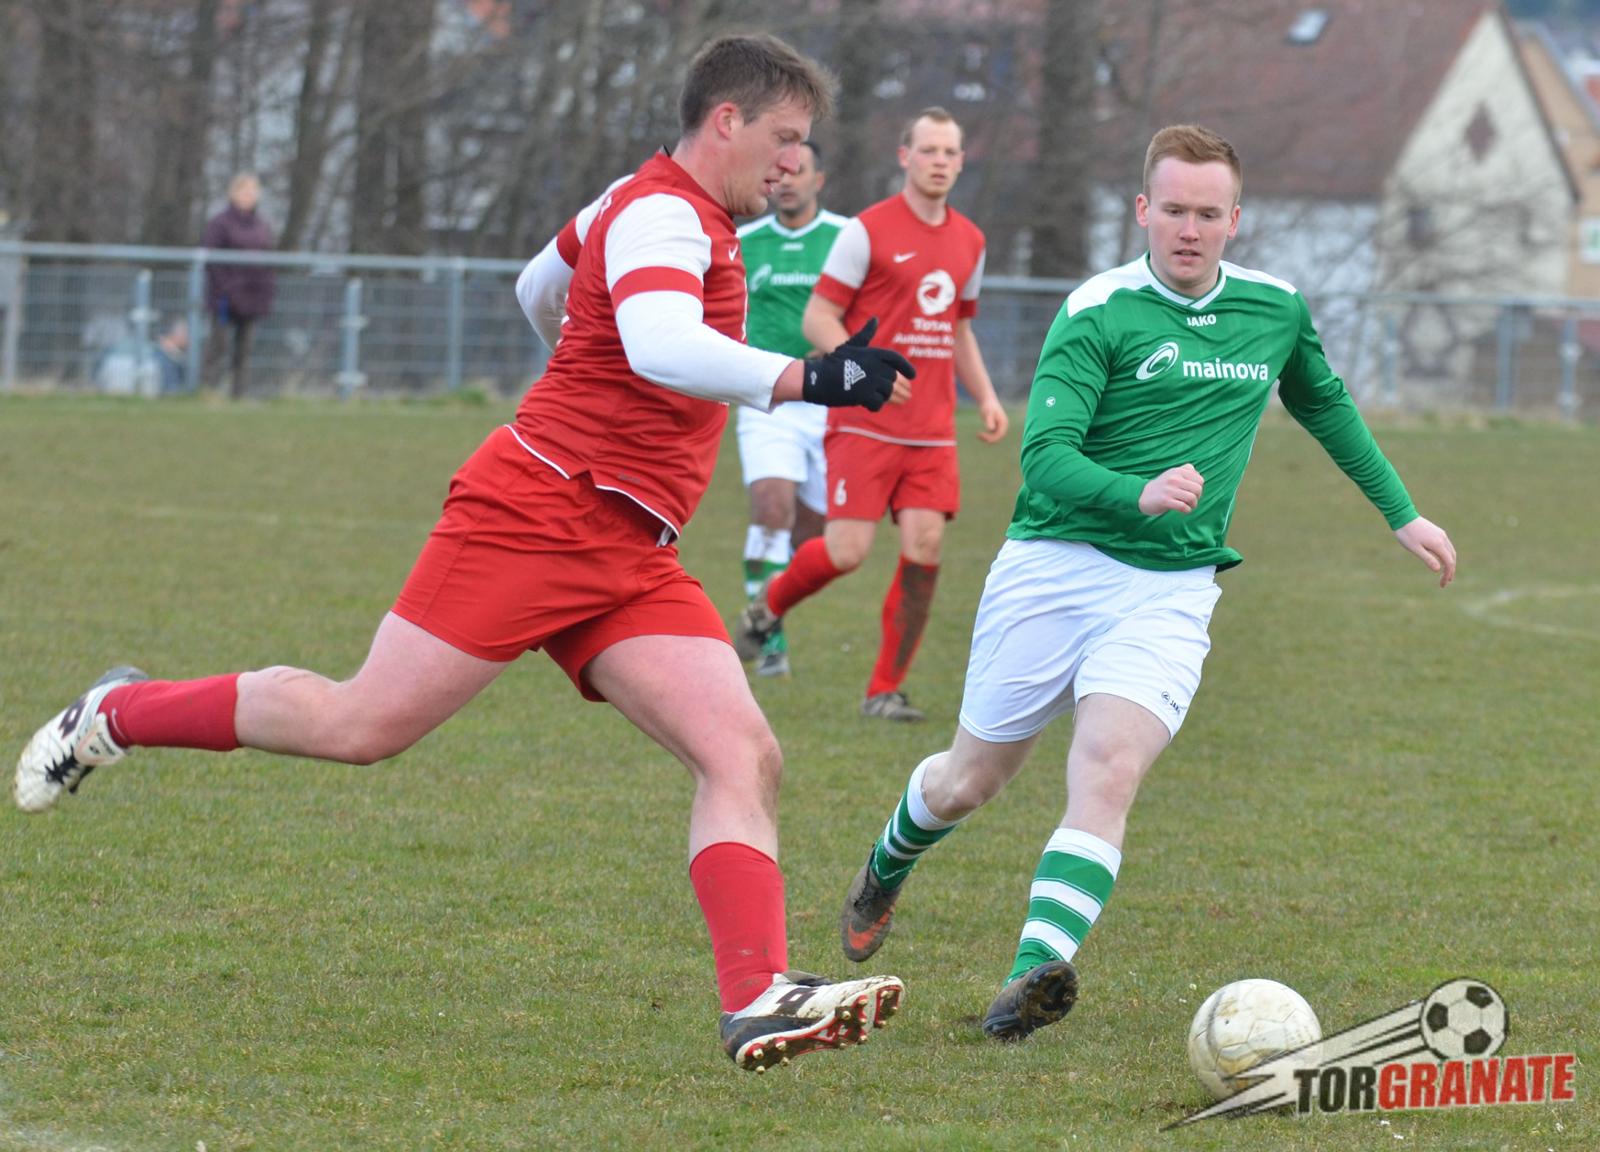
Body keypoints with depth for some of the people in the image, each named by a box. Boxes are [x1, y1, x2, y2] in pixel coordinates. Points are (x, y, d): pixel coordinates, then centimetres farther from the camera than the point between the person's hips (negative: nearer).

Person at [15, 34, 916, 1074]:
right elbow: (661, 347, -33)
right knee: (365, 726, -8)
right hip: (537, 511, -9)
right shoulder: (661, 216, -12)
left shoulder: (653, 207, 20)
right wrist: (803, 379, -42)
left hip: (631, 558, 10)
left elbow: (540, 287, 37)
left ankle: (761, 998, -20)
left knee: (745, 755, -9)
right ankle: (121, 714, 14)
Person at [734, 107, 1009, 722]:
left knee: (923, 551, -8)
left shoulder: (968, 242, 13)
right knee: (846, 551, -11)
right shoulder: (868, 231, -6)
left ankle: (886, 689, 3)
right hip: (864, 424, -5)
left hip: (932, 431, 5)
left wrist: (985, 396, 12)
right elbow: (817, 318, -6)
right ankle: (769, 605, 21)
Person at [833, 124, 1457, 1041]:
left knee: (1108, 770, -22)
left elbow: (1327, 406, 29)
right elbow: (1045, 456, -18)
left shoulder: (1276, 311, 8)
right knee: (971, 782, 11)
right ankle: (888, 869, 44)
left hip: (1170, 590, 2)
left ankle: (1037, 973, -34)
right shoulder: (1098, 314, -9)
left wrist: (1401, 514, 33)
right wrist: (1139, 493, -37)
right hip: (1054, 566, -2)